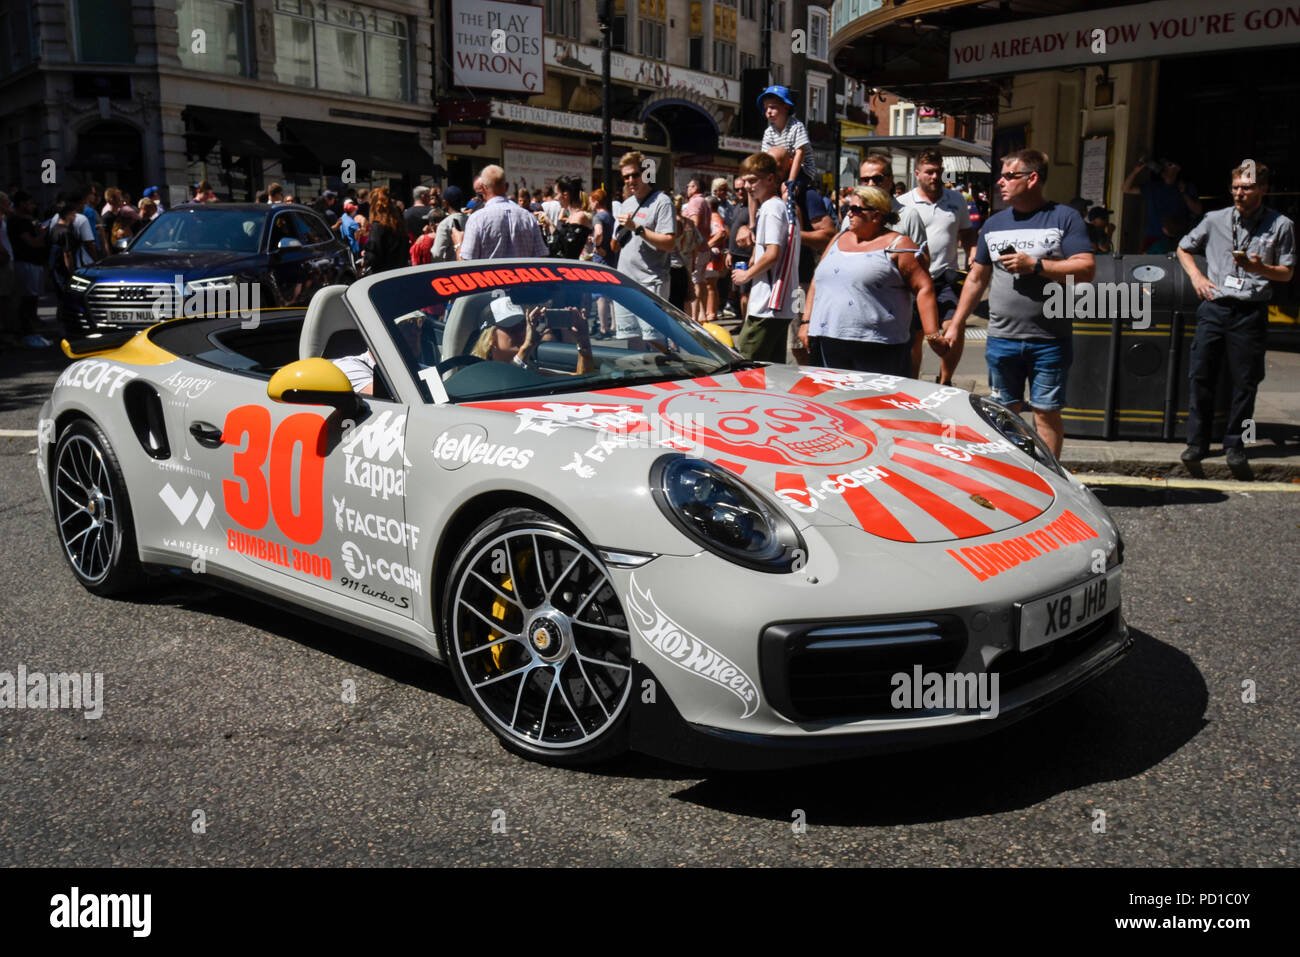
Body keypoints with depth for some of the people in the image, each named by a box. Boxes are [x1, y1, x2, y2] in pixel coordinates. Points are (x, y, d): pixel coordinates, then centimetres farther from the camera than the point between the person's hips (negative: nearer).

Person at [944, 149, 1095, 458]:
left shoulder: (1064, 218, -1)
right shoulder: (994, 224, 13)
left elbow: (1087, 269, -11)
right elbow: (977, 277, 19)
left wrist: (1035, 265, -17)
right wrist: (957, 323, 16)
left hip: (1050, 341, -4)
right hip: (1001, 339, 4)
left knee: (1046, 414, 2)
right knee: (1005, 414, 8)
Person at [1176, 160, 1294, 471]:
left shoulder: (1280, 225, 4)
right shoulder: (1216, 220, 7)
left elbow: (1287, 273, 7)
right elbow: (1183, 249, 21)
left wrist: (1261, 268, -14)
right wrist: (1196, 276, 5)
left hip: (1251, 312, -1)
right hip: (1214, 307, 1)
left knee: (1245, 382, 2)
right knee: (1201, 375, -1)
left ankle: (1234, 443, 14)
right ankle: (1197, 441, 10)